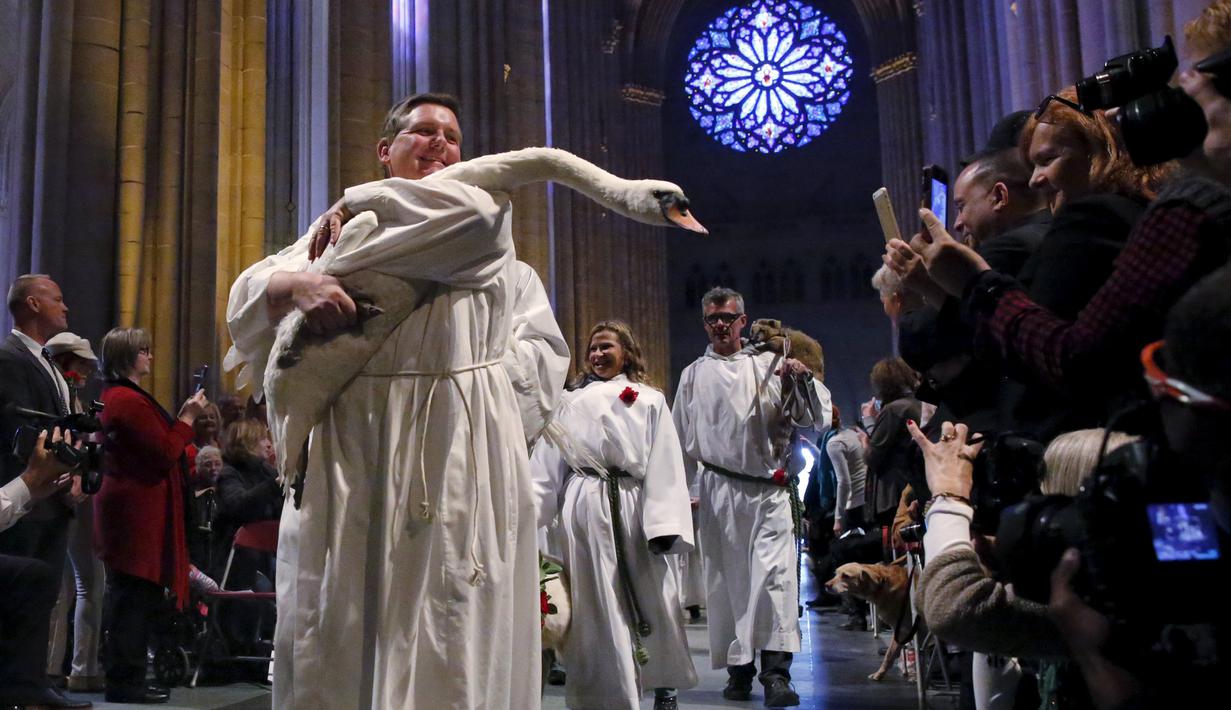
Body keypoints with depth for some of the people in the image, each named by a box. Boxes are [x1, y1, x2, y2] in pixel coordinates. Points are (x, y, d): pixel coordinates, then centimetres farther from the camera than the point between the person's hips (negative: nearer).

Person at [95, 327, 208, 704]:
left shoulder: (114, 397, 17)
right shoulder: (131, 401, -17)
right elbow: (166, 454, -17)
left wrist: (182, 417, 13)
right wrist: (188, 416, -9)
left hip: (127, 507, 11)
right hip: (138, 511, -11)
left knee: (131, 597, 13)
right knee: (135, 597, -5)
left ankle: (125, 677, 20)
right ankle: (125, 682, 0)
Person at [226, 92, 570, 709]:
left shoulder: (489, 226, 17)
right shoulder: (335, 232, 18)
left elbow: (476, 216, -7)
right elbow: (247, 301, 7)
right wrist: (294, 283, -16)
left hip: (460, 454, -1)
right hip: (349, 453, 1)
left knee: (452, 640, -2)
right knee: (335, 631, 1)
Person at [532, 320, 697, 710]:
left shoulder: (650, 401, 7)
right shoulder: (572, 402, 15)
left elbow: (665, 467, -2)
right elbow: (547, 465, 9)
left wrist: (664, 525, -11)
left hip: (632, 508, -1)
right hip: (585, 508, 1)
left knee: (653, 600, 5)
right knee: (596, 606, 3)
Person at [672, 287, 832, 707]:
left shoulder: (769, 366, 8)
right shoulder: (693, 376, 12)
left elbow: (814, 419, 6)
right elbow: (682, 441, 16)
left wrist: (804, 380, -11)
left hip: (768, 488, -2)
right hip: (718, 489, 2)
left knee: (774, 575, -12)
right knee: (727, 579, 6)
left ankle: (776, 672, -11)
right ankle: (739, 669, 17)